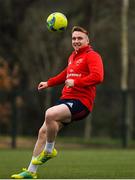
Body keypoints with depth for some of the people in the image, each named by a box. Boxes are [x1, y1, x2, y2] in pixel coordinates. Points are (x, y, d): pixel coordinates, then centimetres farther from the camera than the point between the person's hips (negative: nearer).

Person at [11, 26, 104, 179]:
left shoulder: (92, 56, -5)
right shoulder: (73, 56, 21)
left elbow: (98, 77, -23)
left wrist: (75, 83, -24)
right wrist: (49, 83, 37)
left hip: (81, 102, -8)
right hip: (66, 99, 9)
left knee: (50, 114, -32)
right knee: (43, 131, 2)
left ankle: (49, 151, -8)